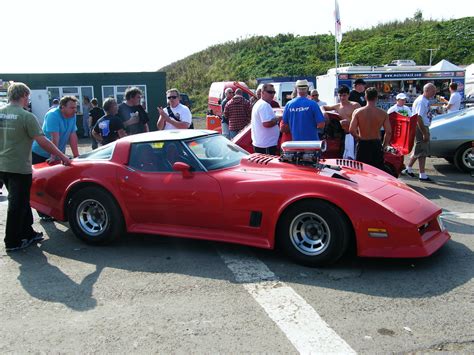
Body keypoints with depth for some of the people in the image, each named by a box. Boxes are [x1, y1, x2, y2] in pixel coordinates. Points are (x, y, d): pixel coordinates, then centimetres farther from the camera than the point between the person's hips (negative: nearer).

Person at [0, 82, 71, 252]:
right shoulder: (26, 116, -15)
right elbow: (43, 142, -17)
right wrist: (62, 156, -9)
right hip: (19, 168, -7)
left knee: (20, 202, 18)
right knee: (17, 204, 4)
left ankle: (27, 233, 28)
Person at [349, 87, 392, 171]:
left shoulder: (357, 112, -6)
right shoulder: (383, 113, -4)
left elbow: (351, 130, -13)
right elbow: (388, 132, -7)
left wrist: (358, 138, 5)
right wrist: (384, 145, 6)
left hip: (362, 145, 0)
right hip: (376, 144, 0)